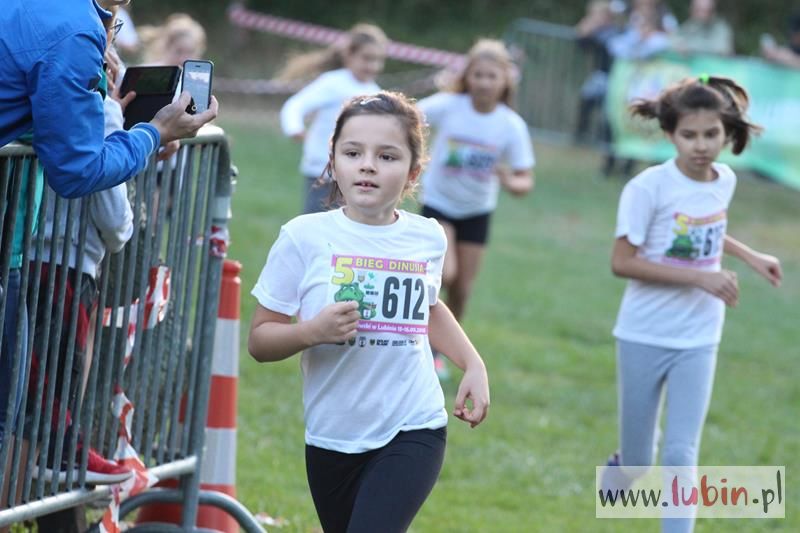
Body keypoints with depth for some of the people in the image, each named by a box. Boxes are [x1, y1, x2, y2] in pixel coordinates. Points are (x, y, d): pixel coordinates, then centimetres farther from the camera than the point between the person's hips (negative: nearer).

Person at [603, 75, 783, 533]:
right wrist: (701, 277, -24)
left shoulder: (725, 181, 0)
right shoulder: (649, 187, -18)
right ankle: (622, 468, 41)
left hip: (697, 340, 3)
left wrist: (750, 256, 11)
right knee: (638, 461, 7)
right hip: (645, 337, -3)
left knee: (682, 452, -5)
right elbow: (623, 262, -20)